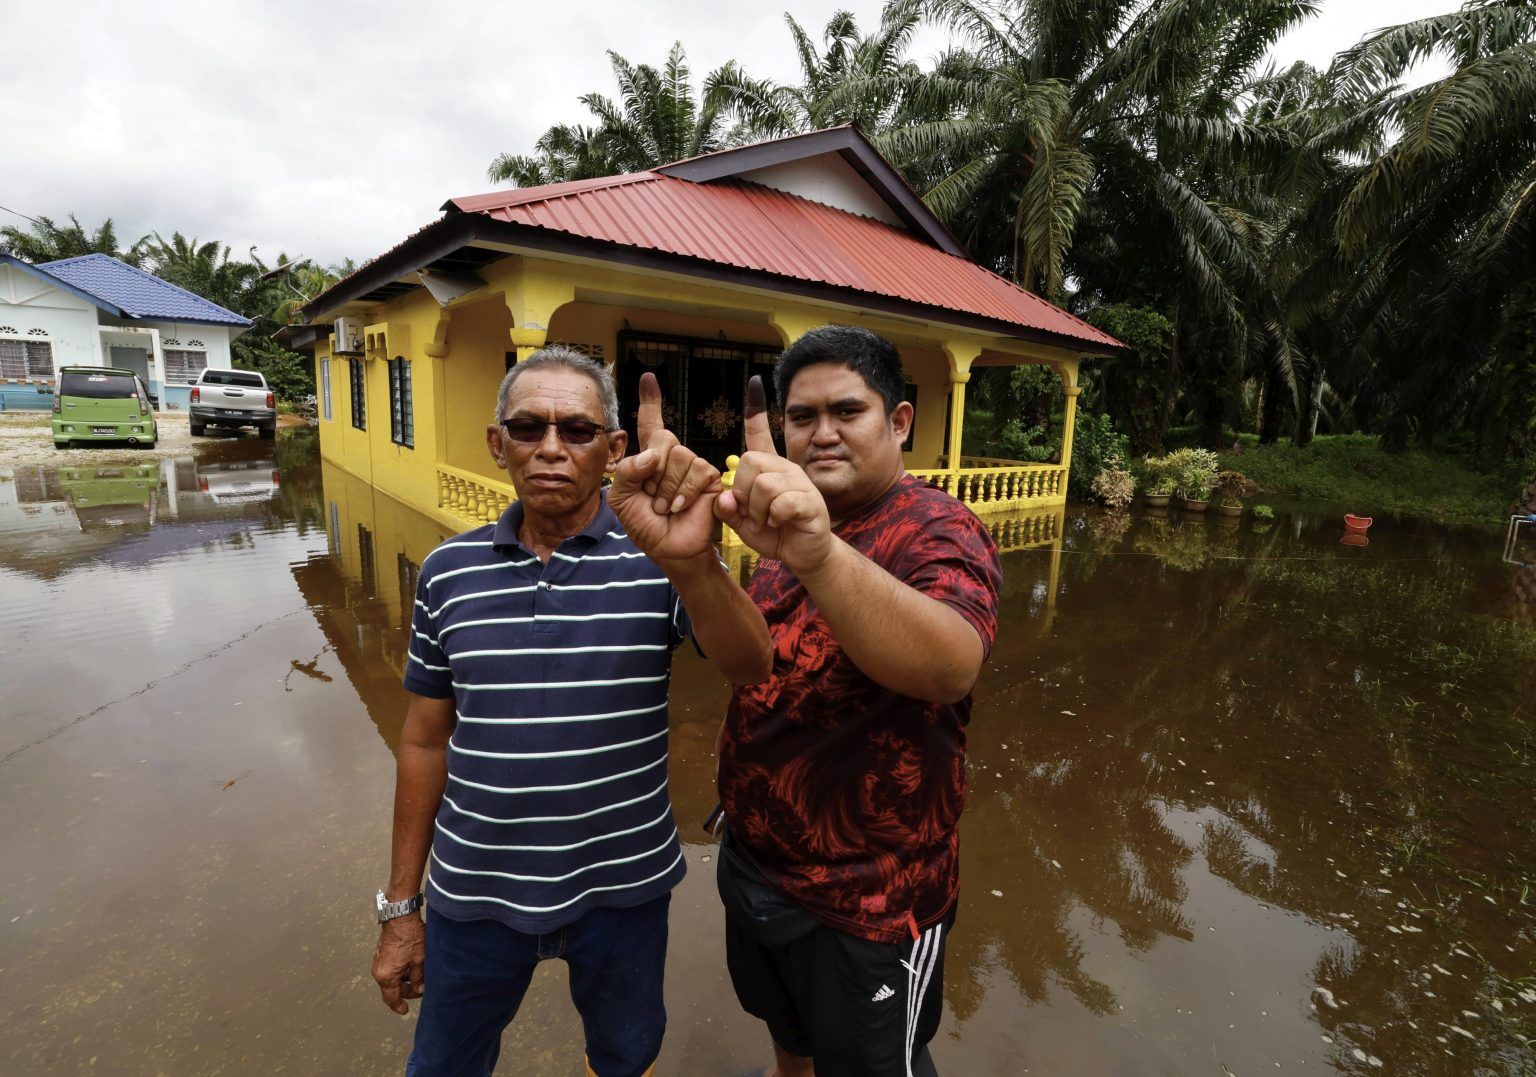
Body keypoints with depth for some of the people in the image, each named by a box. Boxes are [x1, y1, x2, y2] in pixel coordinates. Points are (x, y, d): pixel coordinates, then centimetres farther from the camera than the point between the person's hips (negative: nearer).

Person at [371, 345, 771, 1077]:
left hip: (623, 886, -1)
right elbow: (427, 740, 3)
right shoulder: (449, 571, -5)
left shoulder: (658, 557, -13)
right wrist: (400, 904, 8)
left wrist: (689, 561, -48)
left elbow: (749, 668, -29)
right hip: (474, 893, 2)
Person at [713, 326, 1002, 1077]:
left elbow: (953, 667, -45)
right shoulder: (791, 532, 2)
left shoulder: (937, 530, -21)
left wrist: (819, 557, -58)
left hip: (868, 902, -6)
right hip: (751, 866, 7)